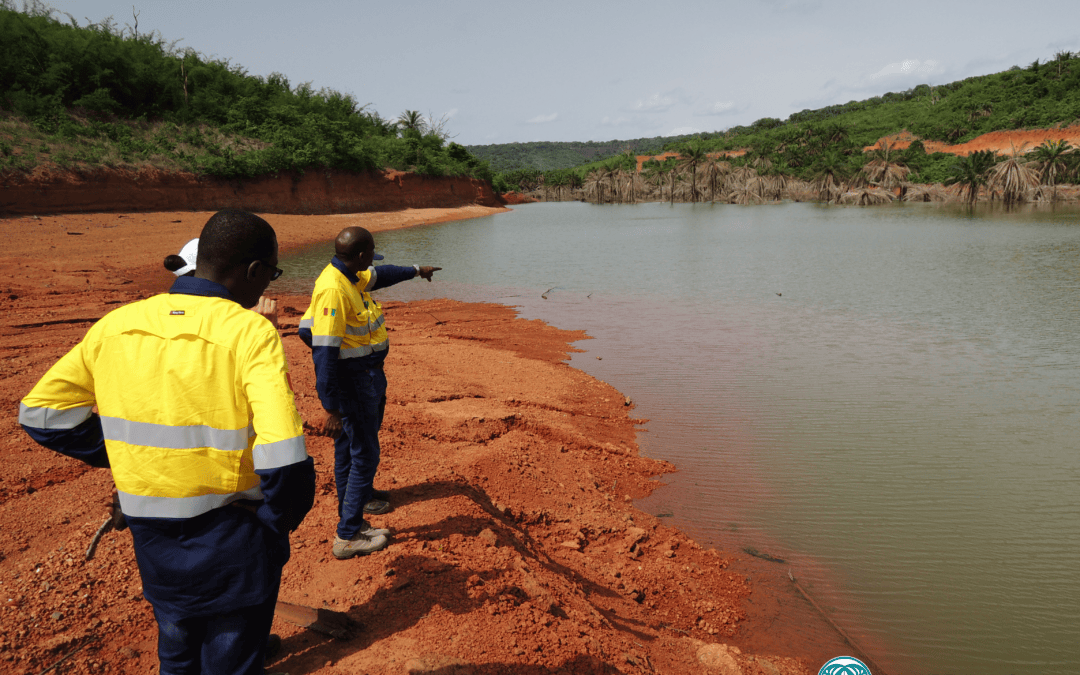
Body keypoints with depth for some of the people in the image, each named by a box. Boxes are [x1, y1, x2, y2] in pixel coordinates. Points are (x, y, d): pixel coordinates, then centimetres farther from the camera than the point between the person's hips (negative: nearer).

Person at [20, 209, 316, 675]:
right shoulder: (250, 333, -22)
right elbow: (284, 461, -31)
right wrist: (278, 521, -12)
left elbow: (41, 411, 4)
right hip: (233, 545, -5)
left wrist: (125, 455, 8)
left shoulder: (116, 325, -5)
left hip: (153, 545, 5)